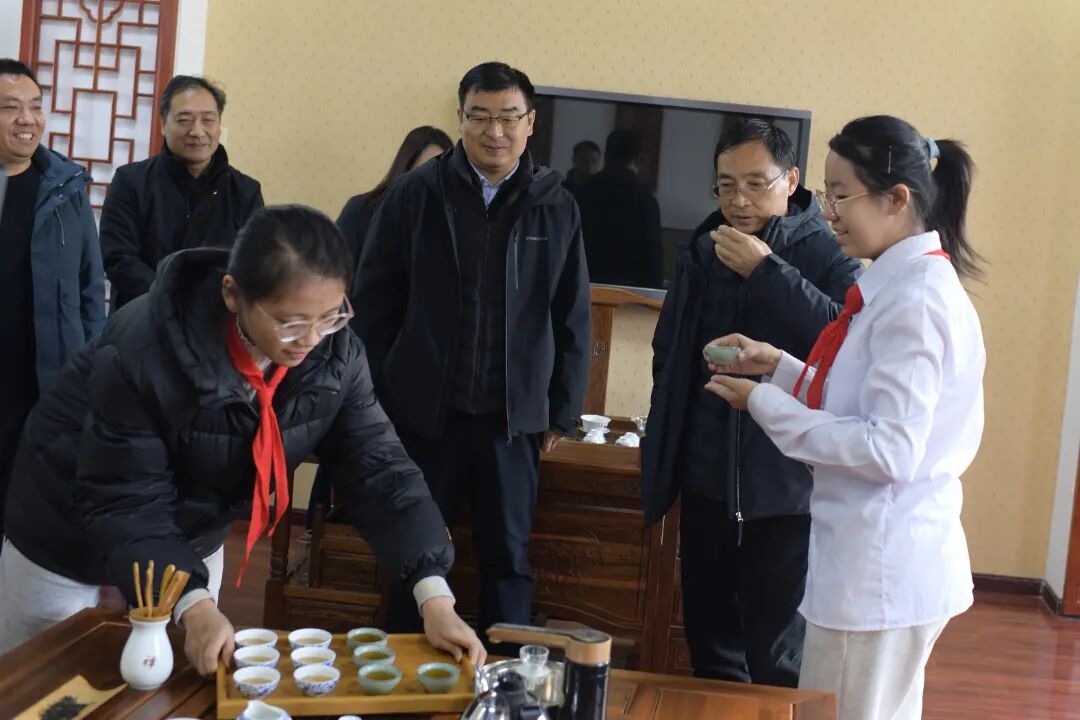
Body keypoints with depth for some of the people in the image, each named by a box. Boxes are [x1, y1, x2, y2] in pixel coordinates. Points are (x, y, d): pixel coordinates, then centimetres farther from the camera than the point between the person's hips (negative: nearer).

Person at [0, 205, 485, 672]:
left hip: (193, 540, 4)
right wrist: (193, 605, -44)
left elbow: (378, 469, -19)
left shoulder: (335, 355, -21)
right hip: (72, 536, -4)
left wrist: (435, 596, -31)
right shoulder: (145, 350, -36)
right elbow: (125, 504, -31)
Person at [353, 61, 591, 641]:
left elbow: (572, 320, 5)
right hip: (423, 410, 0)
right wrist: (378, 394, -1)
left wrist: (562, 412, 4)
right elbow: (375, 303, 2)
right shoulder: (415, 195, -1)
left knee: (508, 559, 8)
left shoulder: (556, 208, 2)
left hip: (514, 417, 1)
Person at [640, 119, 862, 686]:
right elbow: (668, 353, 19)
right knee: (709, 646, 18)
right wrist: (663, 450, 14)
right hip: (705, 484, 6)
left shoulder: (827, 256, -9)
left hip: (785, 490, -5)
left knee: (778, 661, 1)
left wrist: (766, 271, -26)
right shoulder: (701, 251, 8)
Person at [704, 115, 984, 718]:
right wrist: (781, 367, 4)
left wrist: (765, 403, -17)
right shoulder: (911, 283, 11)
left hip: (881, 572, -10)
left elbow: (890, 451, -24)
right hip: (887, 561, 10)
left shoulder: (914, 301, -19)